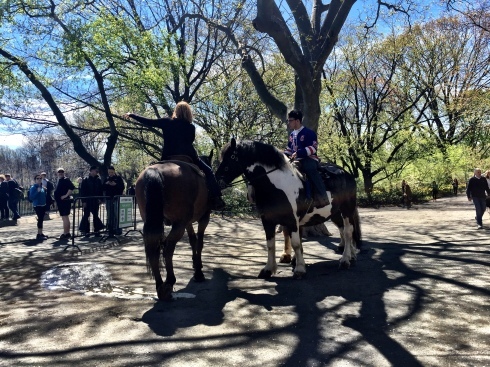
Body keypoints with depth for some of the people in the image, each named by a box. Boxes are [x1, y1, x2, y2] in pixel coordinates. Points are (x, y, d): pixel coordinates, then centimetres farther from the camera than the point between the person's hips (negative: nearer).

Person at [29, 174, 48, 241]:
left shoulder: (42, 187, 11)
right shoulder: (33, 187, -9)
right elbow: (31, 197, -16)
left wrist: (46, 191, 2)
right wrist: (37, 191, -22)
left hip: (43, 205, 7)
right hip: (37, 205, -7)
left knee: (41, 219, 13)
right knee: (40, 219, -10)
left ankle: (41, 233, 22)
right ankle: (39, 234, -5)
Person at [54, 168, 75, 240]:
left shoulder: (66, 180, -10)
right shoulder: (59, 180, 18)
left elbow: (72, 187, -24)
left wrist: (66, 195, -22)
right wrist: (56, 198, 19)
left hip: (65, 201, -10)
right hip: (60, 202, 10)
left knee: (65, 217, -9)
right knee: (64, 218, 13)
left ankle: (66, 233, -8)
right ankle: (67, 233, 20)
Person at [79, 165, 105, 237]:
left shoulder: (98, 180, 6)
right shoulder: (85, 180, -5)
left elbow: (101, 190, 10)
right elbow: (82, 191, -6)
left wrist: (100, 199, 0)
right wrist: (83, 201, -10)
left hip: (95, 201, 4)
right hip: (87, 201, -3)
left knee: (96, 215, 8)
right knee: (86, 215, 3)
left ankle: (97, 230, 14)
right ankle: (86, 231, 10)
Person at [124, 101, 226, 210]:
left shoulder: (166, 122, 2)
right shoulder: (191, 127, 1)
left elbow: (148, 122, 6)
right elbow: (189, 142, 10)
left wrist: (131, 115, 20)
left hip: (169, 158, 2)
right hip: (188, 157, -1)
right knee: (208, 172, 10)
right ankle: (215, 199, -3)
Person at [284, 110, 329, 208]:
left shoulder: (308, 133, -8)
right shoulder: (292, 134, 18)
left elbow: (313, 148, -18)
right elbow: (289, 149, 26)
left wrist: (299, 153, -29)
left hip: (309, 159, -9)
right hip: (296, 160, 9)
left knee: (310, 168, -39)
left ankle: (322, 197, -39)